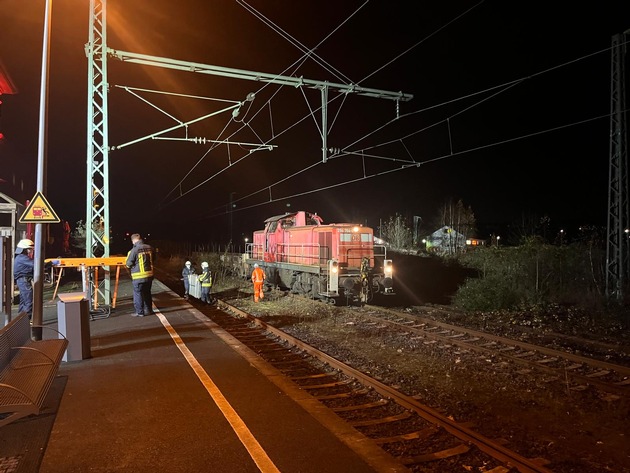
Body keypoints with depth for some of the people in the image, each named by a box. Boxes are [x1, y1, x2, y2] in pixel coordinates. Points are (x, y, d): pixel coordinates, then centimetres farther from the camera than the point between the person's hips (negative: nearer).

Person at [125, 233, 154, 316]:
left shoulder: (134, 250, -16)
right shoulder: (149, 248, 1)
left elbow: (128, 264, -11)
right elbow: (152, 260, 15)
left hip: (139, 276, -6)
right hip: (149, 274, 6)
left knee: (138, 294, 5)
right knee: (147, 293, 18)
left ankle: (140, 312, 9)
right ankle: (148, 310, 26)